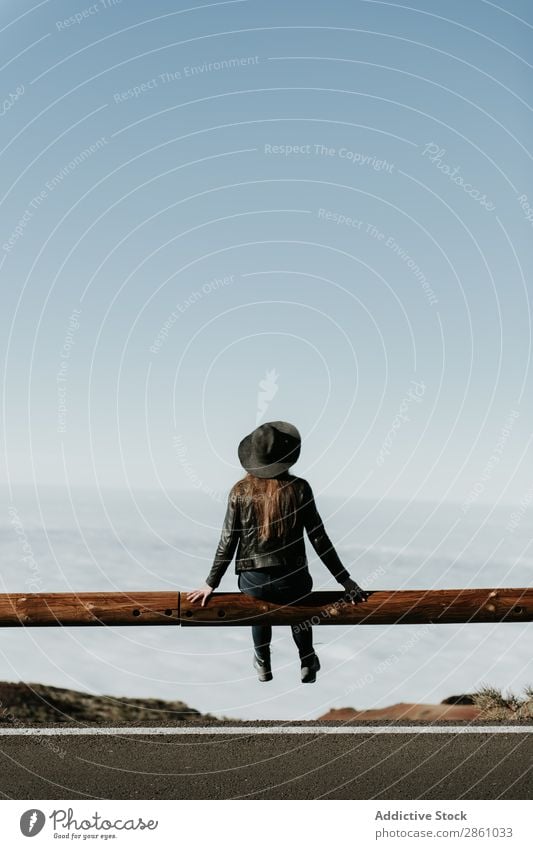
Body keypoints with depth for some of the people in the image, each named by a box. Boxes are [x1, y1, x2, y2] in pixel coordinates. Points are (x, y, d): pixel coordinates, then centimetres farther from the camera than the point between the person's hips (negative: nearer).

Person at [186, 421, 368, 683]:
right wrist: (346, 582, 0)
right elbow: (319, 539, -7)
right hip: (293, 582, -1)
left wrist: (211, 583, 9)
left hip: (253, 583, 1)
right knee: (298, 606, 37)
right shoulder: (299, 488, -9)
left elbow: (227, 542, -3)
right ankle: (307, 665, 45)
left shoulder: (239, 491, -6)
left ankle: (263, 665, 47)